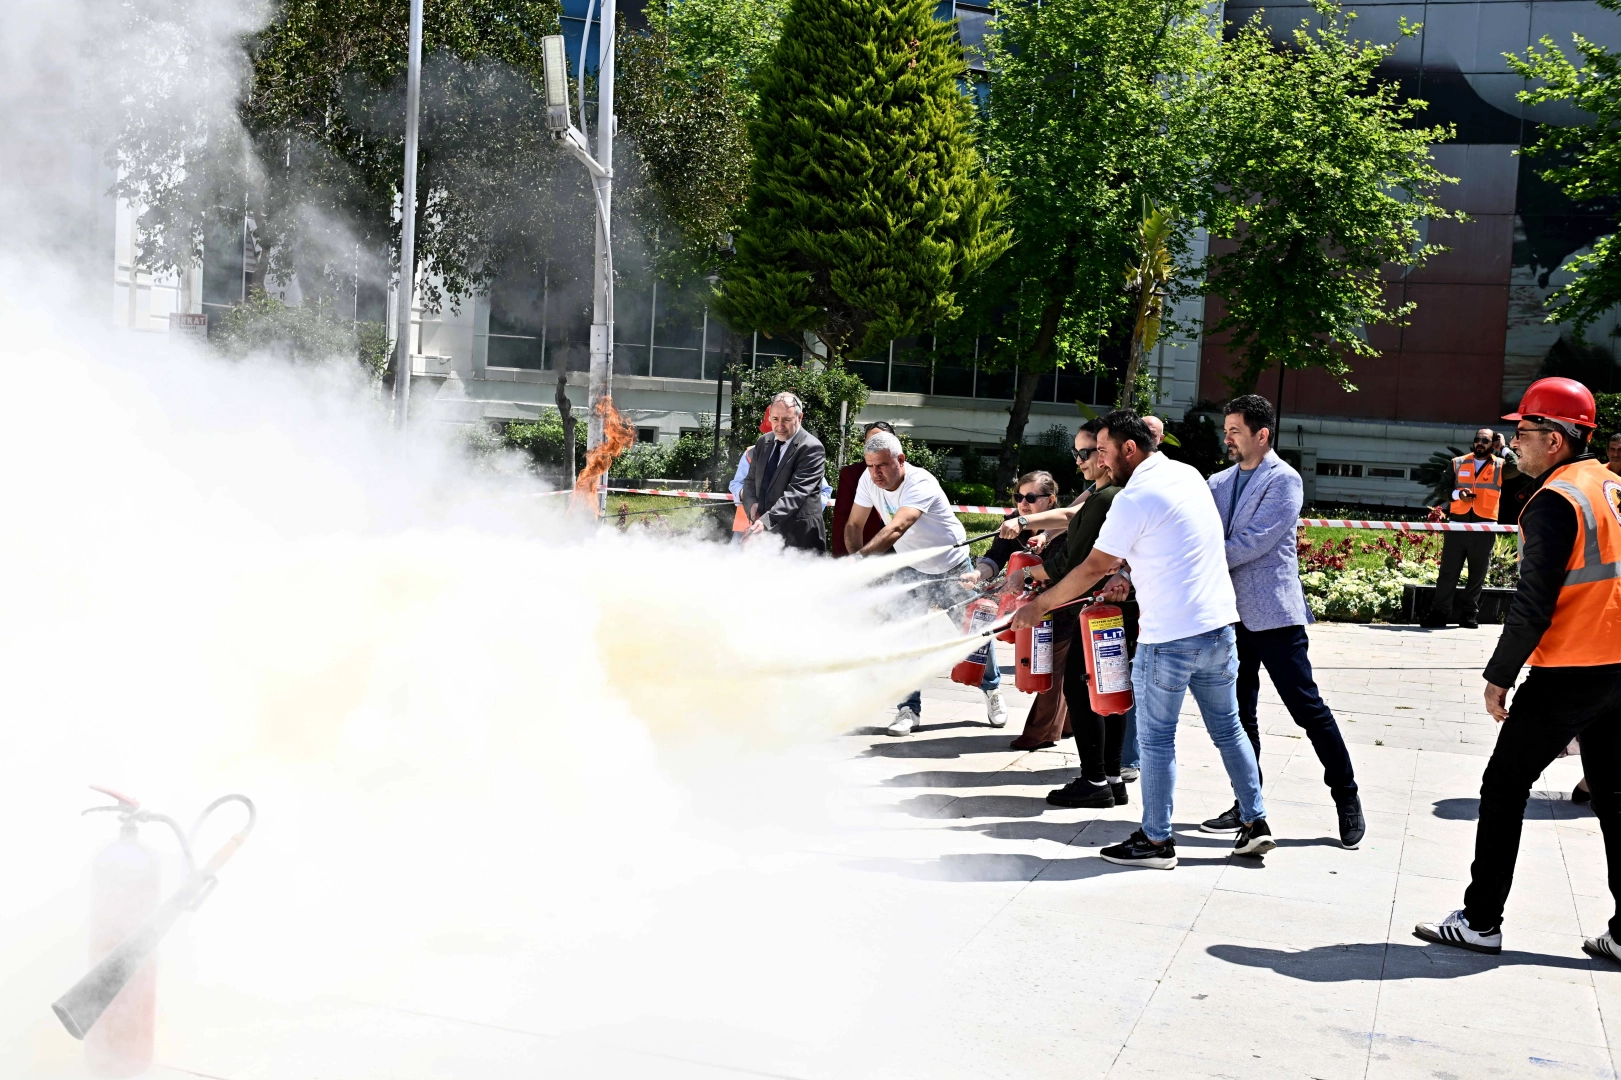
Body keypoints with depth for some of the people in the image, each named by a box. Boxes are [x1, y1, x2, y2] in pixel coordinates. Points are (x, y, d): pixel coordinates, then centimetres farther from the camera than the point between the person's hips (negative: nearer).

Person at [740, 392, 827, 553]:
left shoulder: (811, 448, -12)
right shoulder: (763, 442, 11)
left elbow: (796, 492, -21)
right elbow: (750, 480, 17)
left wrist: (766, 521, -32)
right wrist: (752, 504, -6)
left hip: (798, 536, -6)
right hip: (766, 534, 6)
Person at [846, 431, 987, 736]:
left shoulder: (921, 484, -34)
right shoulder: (869, 481, -15)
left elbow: (896, 529, -48)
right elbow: (854, 525, -6)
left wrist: (859, 557, -60)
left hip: (951, 567, -4)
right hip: (910, 568, 4)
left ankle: (992, 690, 32)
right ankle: (909, 709, -1)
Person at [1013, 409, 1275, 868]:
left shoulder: (1134, 498, -15)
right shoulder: (1189, 474, 11)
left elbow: (1094, 567, -10)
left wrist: (1039, 605, -1)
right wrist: (1133, 580, 16)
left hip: (1169, 637, -8)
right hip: (1218, 626, 8)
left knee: (1156, 739, 4)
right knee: (1228, 728, 16)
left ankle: (1156, 841, 11)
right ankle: (1254, 823, 20)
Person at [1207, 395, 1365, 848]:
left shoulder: (1284, 480, -8)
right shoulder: (1219, 483, 12)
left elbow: (1255, 541, -18)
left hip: (1272, 613, -7)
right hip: (1231, 611, 7)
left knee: (1306, 705, -3)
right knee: (1238, 711, 11)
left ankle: (1347, 798, 10)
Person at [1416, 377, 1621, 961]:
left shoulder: (1554, 501, -15)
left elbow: (1533, 603, -18)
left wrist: (1499, 676, -11)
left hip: (1566, 674, -8)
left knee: (1504, 787, 2)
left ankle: (1480, 921, 7)